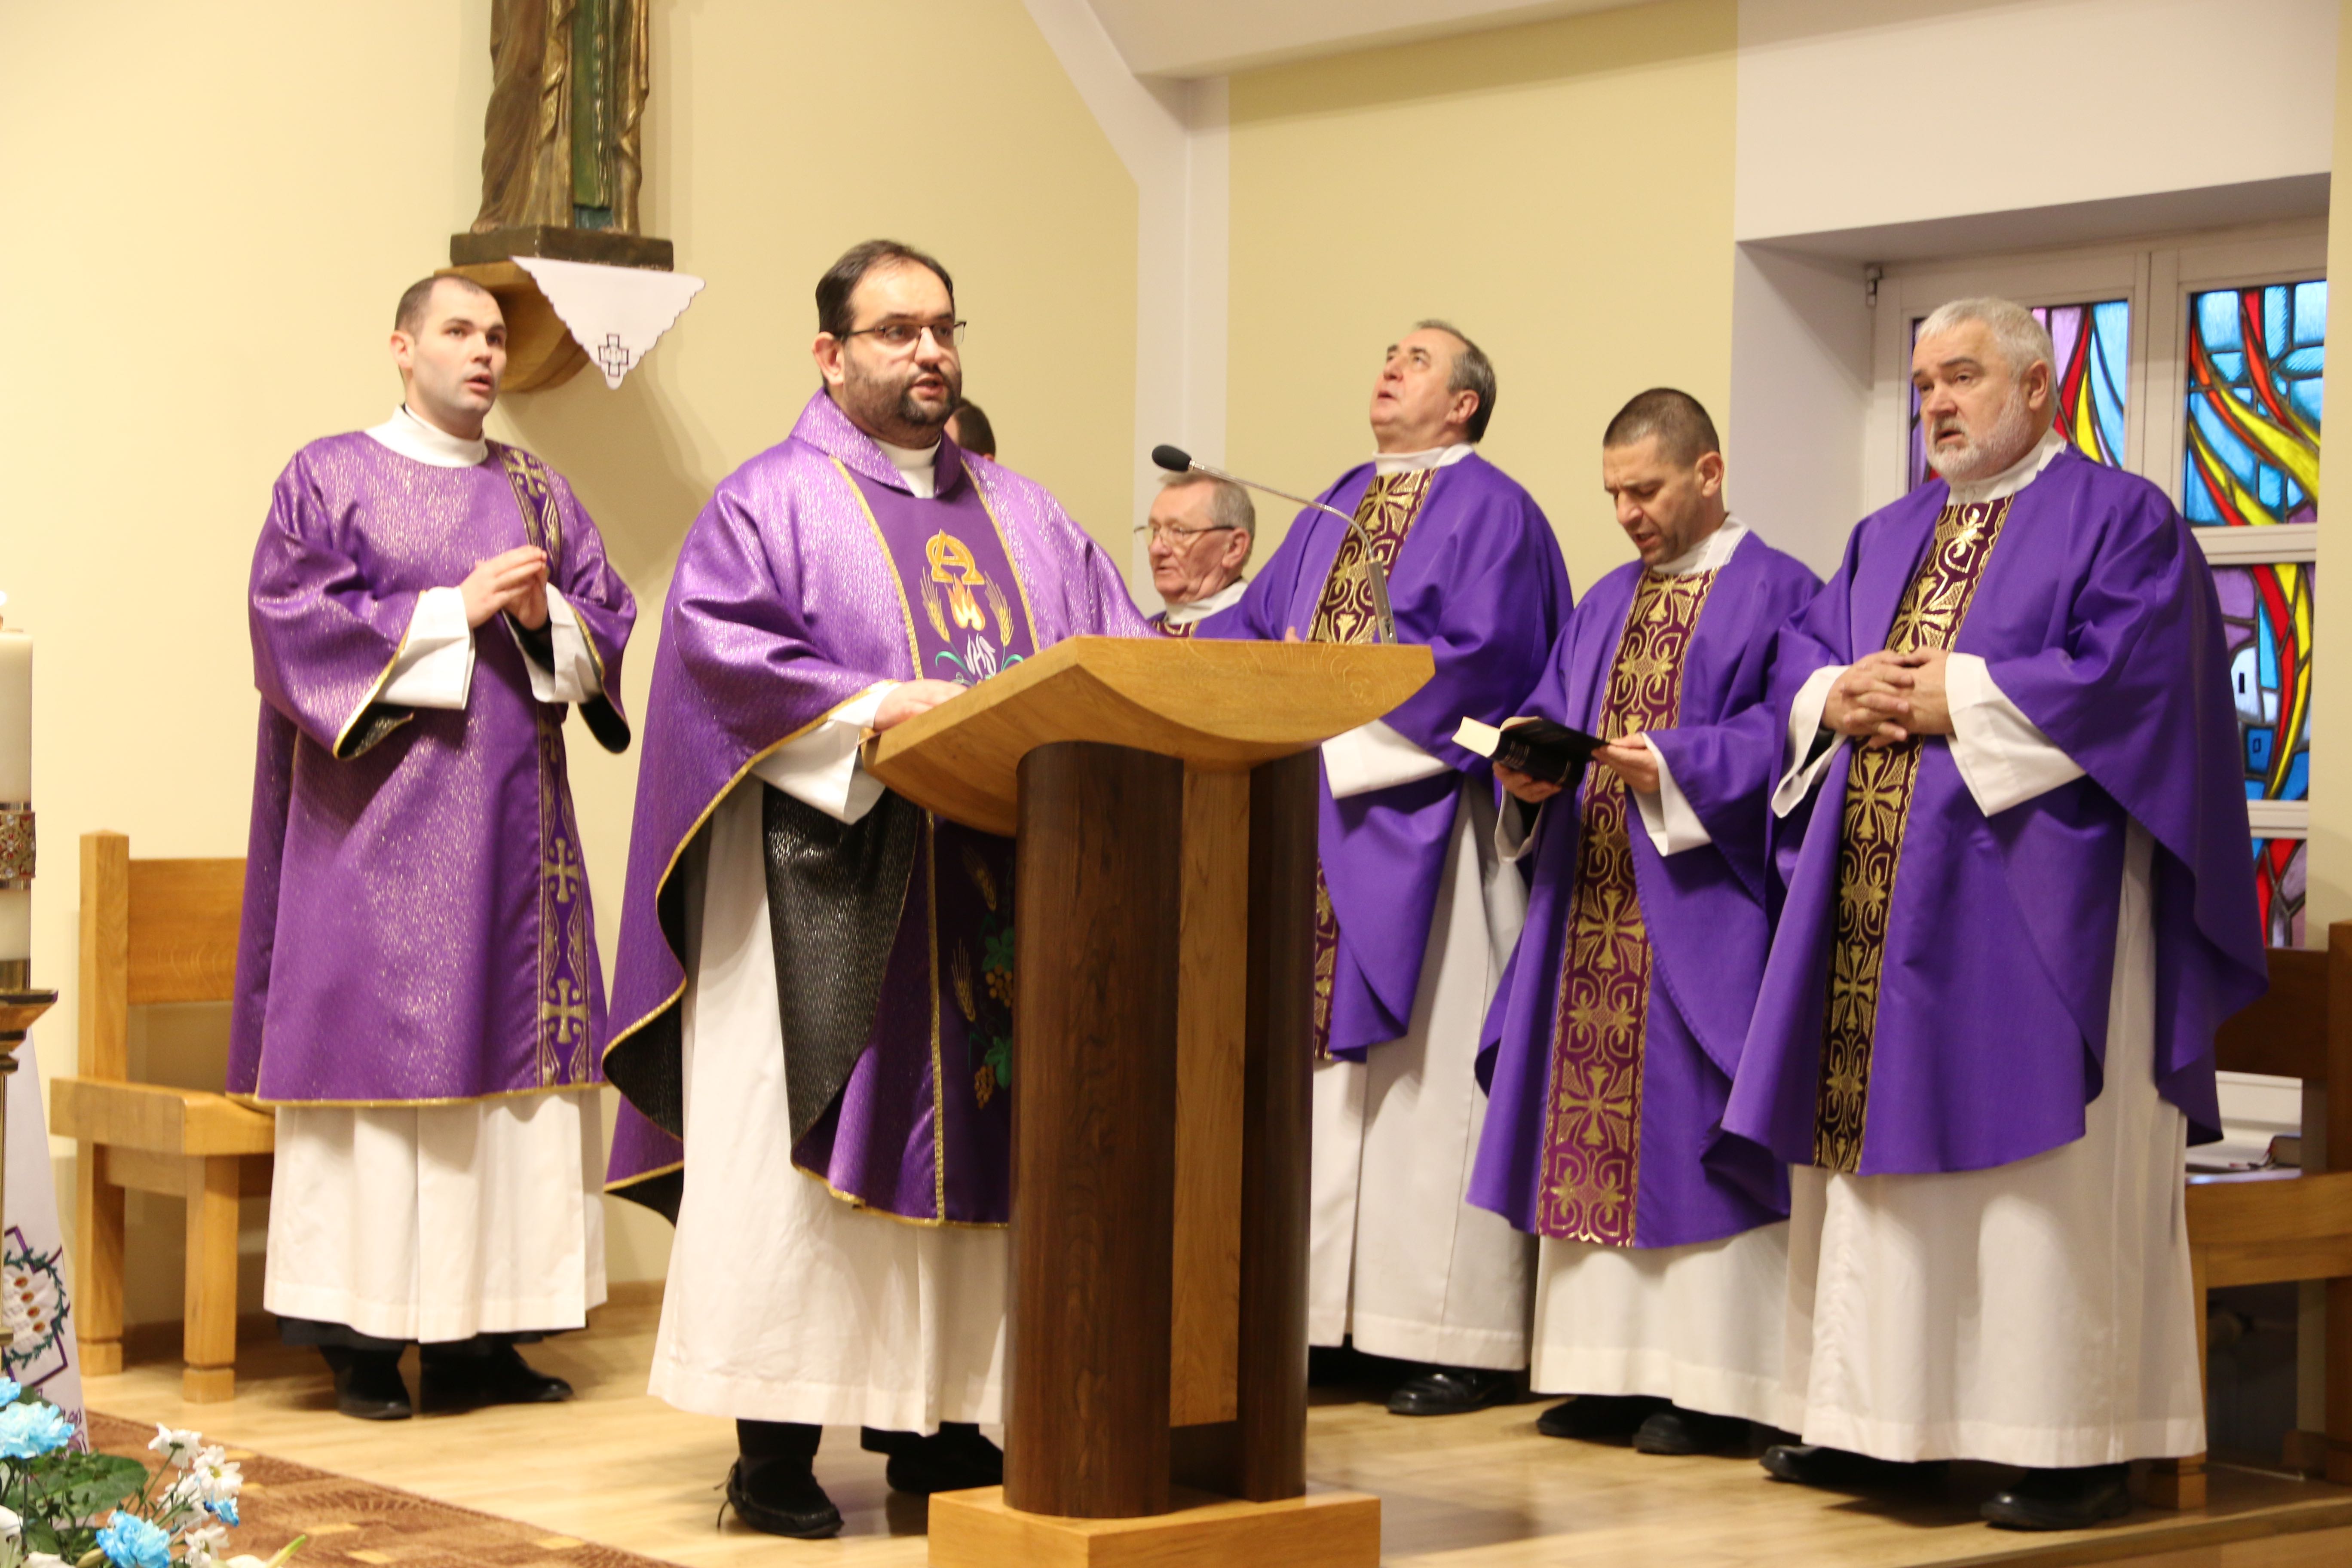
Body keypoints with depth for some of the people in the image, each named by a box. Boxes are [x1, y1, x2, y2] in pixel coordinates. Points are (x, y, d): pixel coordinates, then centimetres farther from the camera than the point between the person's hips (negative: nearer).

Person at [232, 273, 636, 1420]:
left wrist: (546, 616, -10)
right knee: (380, 1050, -8)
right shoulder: (329, 479, 4)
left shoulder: (538, 490, 18)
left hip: (516, 820, 5)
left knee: (512, 1056, 0)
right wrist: (457, 610, -12)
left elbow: (610, 624, 12)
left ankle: (478, 1335, 3)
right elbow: (294, 625, -8)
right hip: (383, 821, -4)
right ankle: (363, 1339, -4)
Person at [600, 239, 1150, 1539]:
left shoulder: (1023, 518, 19)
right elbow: (722, 648, -12)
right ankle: (775, 1443, -2)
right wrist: (878, 708, -22)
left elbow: (1120, 651, 12)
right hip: (827, 882, -5)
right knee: (809, 1145, -6)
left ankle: (933, 1422, 11)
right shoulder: (772, 501, 3)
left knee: (972, 1136, 4)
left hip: (992, 894, 5)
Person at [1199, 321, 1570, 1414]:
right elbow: (1255, 623, 18)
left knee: (1430, 1073, -7)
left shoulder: (1489, 511, -3)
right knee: (1326, 1065, 6)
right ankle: (1325, 1312, 10)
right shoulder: (1336, 509, 21)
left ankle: (1466, 1340, -3)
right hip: (1321, 814, 7)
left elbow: (1482, 658, -14)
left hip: (1423, 821, -7)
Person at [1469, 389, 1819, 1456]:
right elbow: (1549, 714, 16)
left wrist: (1676, 769, -23)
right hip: (1592, 907, 7)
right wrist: (1528, 767, -5)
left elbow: (1785, 735, -13)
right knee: (1591, 1127, 6)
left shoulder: (1777, 595, -3)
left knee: (1686, 1128, -7)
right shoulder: (1605, 606, 19)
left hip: (1701, 918, -7)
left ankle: (1707, 1381, -3)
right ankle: (1609, 1367, 12)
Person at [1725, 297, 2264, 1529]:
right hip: (1876, 897, 7)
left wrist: (1954, 701, -14)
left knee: (2037, 1171, -8)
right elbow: (1797, 654, 20)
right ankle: (1875, 1420, 14)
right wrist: (1839, 697, -3)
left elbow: (2130, 676, -13)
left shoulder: (2120, 521, -1)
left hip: (2028, 903, -7)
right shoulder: (1887, 536, 21)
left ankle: (2074, 1445, -4)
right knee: (1871, 1153, 7)